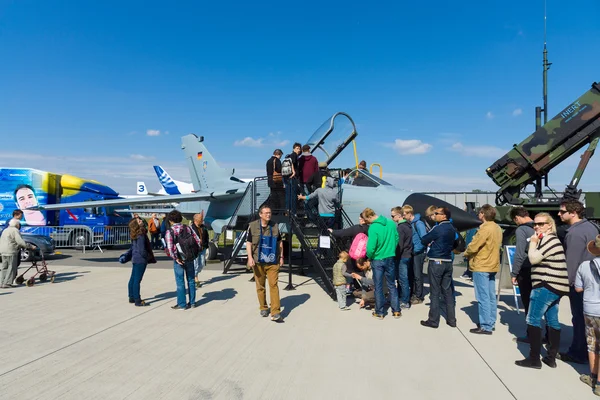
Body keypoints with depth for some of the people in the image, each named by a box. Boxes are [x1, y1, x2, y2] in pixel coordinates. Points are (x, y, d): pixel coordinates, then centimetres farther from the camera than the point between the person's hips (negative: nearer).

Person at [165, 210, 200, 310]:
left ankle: (182, 304, 13)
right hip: (190, 259, 4)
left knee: (180, 282, 6)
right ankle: (192, 302, 22)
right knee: (191, 280, 15)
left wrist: (176, 258, -12)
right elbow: (198, 241, -1)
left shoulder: (170, 231, -11)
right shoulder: (188, 228, 1)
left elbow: (170, 247, -21)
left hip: (179, 259, -4)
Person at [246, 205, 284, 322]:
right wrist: (250, 258, -10)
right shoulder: (253, 226, -2)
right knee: (260, 286, 10)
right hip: (258, 261, 0)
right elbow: (248, 243, 0)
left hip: (273, 262, 1)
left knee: (274, 285, -6)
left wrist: (281, 257, 10)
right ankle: (263, 308, 28)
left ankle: (275, 313, -6)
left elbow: (280, 242, 14)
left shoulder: (275, 226, 5)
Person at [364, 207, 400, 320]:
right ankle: (396, 311, 20)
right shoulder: (391, 223, -4)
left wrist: (369, 257, -4)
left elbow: (370, 248, -24)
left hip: (377, 260, -5)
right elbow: (396, 238, 6)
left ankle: (379, 312, 18)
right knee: (392, 285, 16)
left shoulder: (373, 228, -23)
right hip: (390, 259, 5)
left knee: (378, 286, 9)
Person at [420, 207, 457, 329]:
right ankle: (451, 320, 17)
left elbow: (423, 241, -8)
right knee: (448, 291, 12)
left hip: (436, 262, -7)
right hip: (448, 262, 7)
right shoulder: (452, 229, 9)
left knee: (435, 292, 0)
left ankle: (433, 321, 6)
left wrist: (430, 243, 11)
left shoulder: (438, 228, -16)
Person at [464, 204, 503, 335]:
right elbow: (494, 246, 15)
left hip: (481, 266, -9)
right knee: (491, 297, 14)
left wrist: (466, 254, 3)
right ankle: (491, 323, 23)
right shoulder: (497, 228, 9)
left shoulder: (485, 228, -19)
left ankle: (486, 327, 0)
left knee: (483, 298, -4)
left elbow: (473, 246, -18)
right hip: (492, 265, 9)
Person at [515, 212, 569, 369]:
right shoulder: (549, 239, 18)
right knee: (552, 322, 11)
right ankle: (551, 358, 18)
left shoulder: (548, 239, -15)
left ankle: (534, 359, -3)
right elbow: (540, 260, 23)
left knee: (533, 320, -6)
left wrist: (533, 242, -9)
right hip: (555, 286, 11)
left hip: (546, 286, -11)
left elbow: (533, 259, -19)